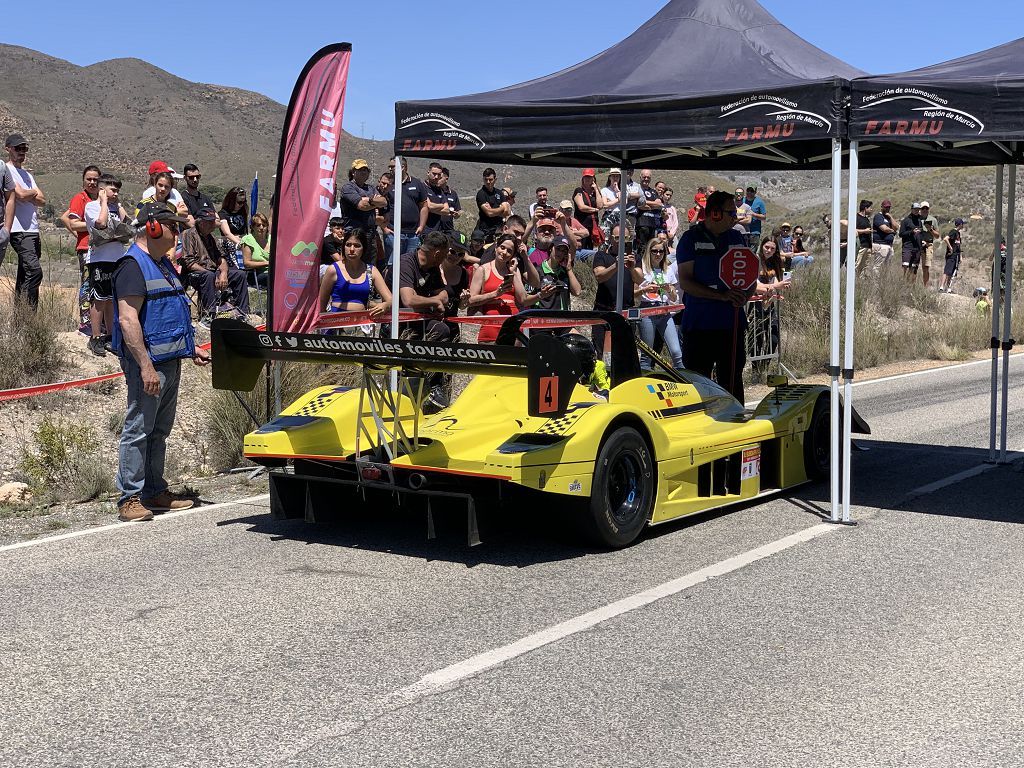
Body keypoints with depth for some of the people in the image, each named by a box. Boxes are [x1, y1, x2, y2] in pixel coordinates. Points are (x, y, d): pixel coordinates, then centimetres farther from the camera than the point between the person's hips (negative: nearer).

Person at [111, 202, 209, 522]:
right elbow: (128, 320, -21)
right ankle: (130, 498, -1)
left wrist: (191, 349, 24)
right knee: (138, 429, -5)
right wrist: (146, 366, -25)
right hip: (148, 362, -10)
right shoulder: (133, 266, -13)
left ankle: (155, 492, 23)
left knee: (160, 429, 15)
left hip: (170, 360, 10)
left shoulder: (163, 264, 18)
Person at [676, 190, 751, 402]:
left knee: (732, 381, 9)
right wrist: (722, 295, -18)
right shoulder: (691, 239, -1)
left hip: (732, 324, 4)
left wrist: (744, 295, -5)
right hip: (699, 325, -4)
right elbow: (685, 282, -8)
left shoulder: (737, 239, 13)